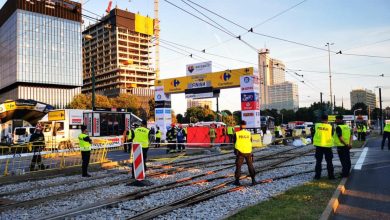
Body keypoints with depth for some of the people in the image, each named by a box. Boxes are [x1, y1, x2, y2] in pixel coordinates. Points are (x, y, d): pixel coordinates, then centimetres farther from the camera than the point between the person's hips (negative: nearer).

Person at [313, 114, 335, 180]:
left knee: (318, 161, 9)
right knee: (329, 161, 11)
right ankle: (331, 175, 14)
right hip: (327, 146, -1)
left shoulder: (316, 125, -6)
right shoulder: (330, 126, -8)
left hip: (319, 145, 1)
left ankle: (317, 175, 9)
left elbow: (314, 134, 3)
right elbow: (332, 135, 3)